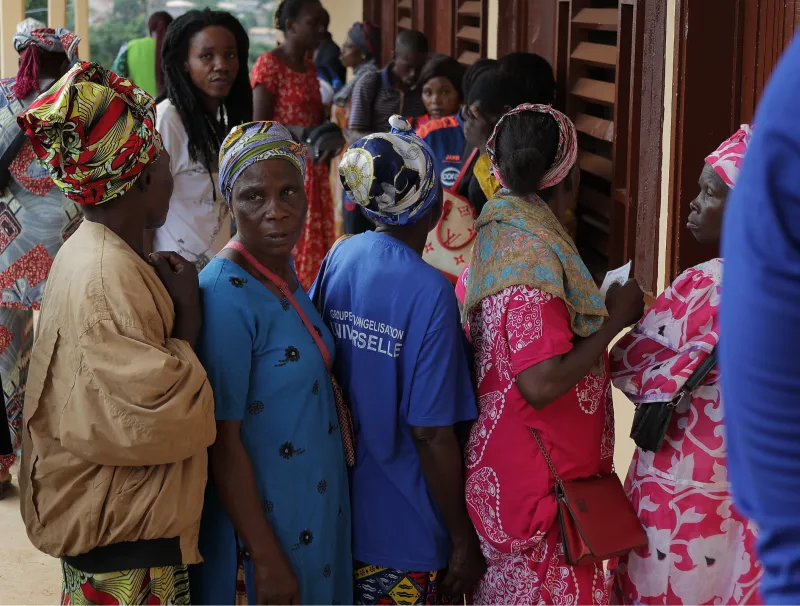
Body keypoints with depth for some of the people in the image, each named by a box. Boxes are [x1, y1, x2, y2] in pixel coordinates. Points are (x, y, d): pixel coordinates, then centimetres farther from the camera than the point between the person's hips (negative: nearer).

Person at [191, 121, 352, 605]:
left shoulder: (283, 270, 1)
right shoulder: (225, 297, -23)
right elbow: (223, 443, -22)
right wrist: (267, 560, -20)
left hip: (317, 506, 8)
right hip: (261, 519, -8)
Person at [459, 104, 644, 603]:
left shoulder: (496, 231, 4)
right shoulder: (534, 254, -24)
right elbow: (541, 385, -28)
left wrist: (600, 308, 11)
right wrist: (613, 320, -17)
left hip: (504, 463, 9)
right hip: (539, 476, -9)